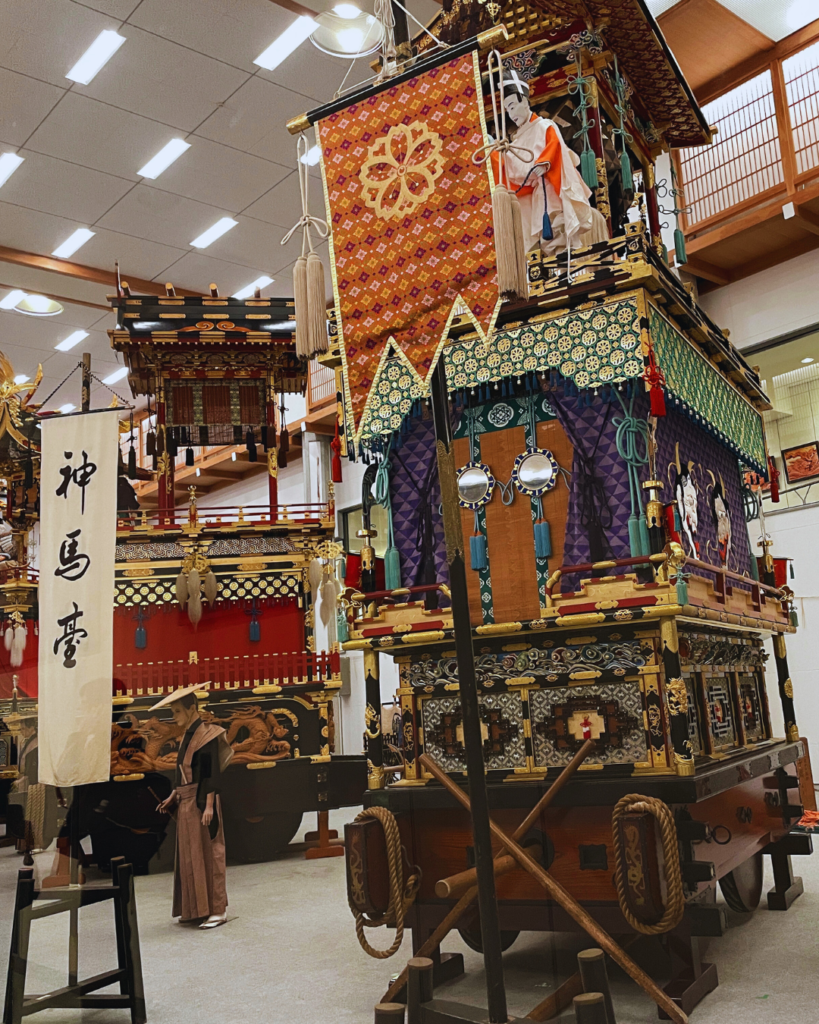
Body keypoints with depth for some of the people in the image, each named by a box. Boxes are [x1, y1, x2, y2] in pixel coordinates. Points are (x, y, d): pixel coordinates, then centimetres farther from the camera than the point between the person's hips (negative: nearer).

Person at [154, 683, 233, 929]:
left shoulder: (206, 734, -13)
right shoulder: (187, 735, 12)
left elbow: (212, 772, -18)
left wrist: (209, 805, -22)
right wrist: (172, 797, 15)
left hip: (201, 802, -9)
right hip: (185, 803, 9)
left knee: (207, 853, -2)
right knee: (189, 855, 12)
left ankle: (217, 909, 6)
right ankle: (195, 907, 21)